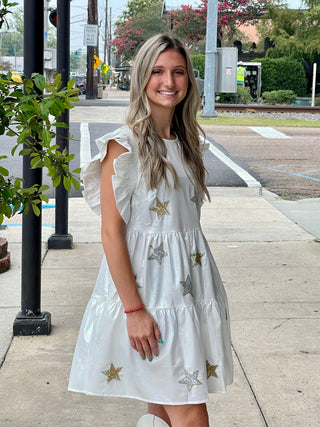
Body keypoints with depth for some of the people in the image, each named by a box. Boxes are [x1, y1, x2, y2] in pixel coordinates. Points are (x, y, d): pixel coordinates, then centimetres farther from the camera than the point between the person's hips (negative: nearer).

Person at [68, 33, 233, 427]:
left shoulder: (188, 140, 9)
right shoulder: (124, 146, -12)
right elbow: (111, 232, -14)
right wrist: (134, 310, -17)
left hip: (189, 284, 7)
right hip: (146, 286, -7)